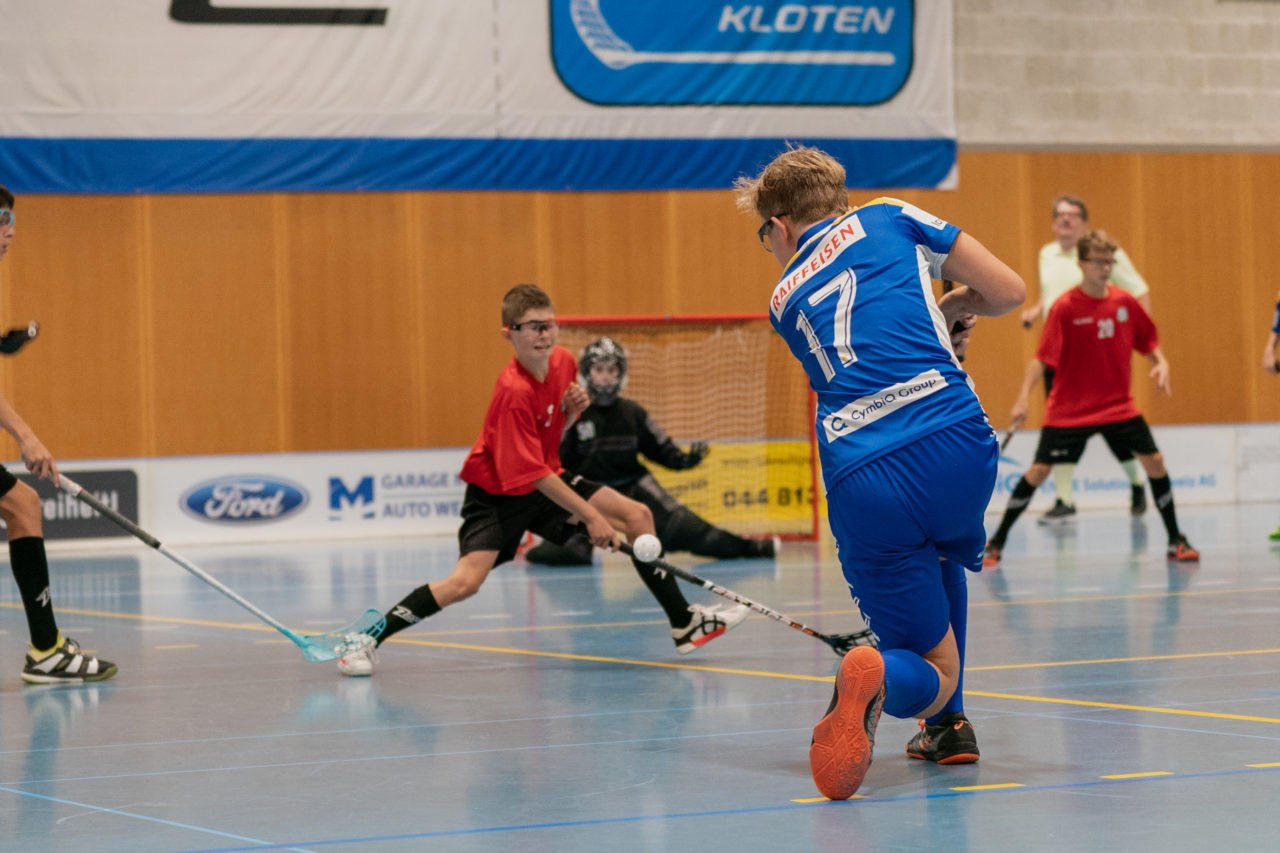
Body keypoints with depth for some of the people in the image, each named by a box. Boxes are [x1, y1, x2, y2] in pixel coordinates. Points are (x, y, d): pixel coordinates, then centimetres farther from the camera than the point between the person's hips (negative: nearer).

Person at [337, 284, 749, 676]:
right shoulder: (514, 392, -27)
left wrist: (574, 409, -9)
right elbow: (534, 474, -26)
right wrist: (591, 516, -24)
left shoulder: (563, 362, -5)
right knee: (465, 582, -24)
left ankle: (684, 624, 10)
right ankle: (368, 639, -11)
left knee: (638, 516, -1)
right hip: (498, 492, -7)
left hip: (549, 480, 7)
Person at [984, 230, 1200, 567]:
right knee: (1039, 470, -7)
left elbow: (1148, 341, 12)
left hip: (1118, 405, 3)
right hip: (1069, 409, -3)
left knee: (1154, 461, -5)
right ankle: (996, 543, 6)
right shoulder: (1065, 308, -13)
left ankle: (1176, 540, 10)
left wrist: (1160, 363, -8)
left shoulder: (1126, 302, -2)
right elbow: (1043, 357, -14)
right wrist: (1023, 397, -22)